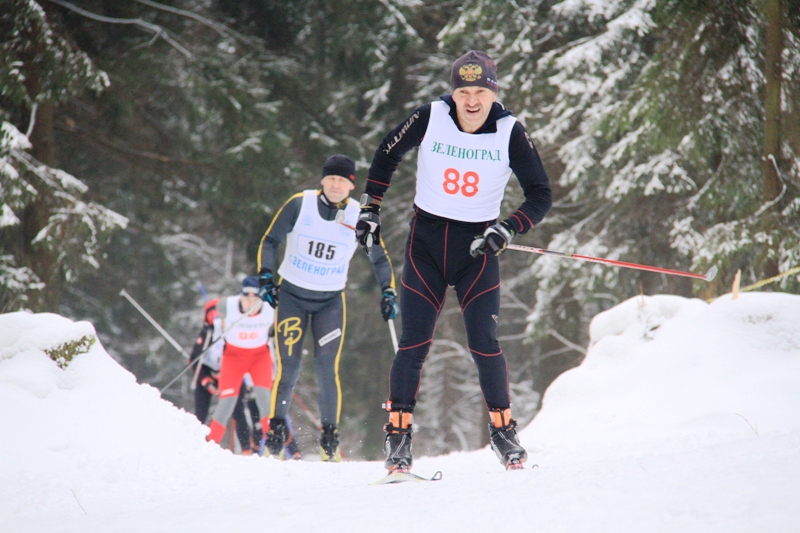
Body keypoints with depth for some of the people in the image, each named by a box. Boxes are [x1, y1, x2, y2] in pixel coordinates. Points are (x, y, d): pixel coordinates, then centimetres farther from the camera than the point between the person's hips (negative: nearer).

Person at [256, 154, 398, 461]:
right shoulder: (299, 205, -9)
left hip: (330, 301, 1)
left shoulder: (359, 217, -6)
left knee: (327, 369, -10)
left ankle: (329, 438, 0)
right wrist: (265, 276, -11)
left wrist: (388, 291, -6)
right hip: (292, 294, -1)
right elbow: (270, 241, 0)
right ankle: (276, 429, 6)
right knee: (288, 366, -9)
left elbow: (380, 259, 6)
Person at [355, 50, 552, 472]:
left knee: (484, 343, -8)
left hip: (477, 246, 0)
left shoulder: (510, 133, -9)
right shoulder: (430, 118, -9)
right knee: (414, 342, -6)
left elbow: (541, 196, -4)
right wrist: (370, 208, 7)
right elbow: (387, 154, 9)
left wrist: (506, 231, -18)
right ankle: (397, 433, 5)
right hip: (426, 239, 0)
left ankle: (503, 430, 9)